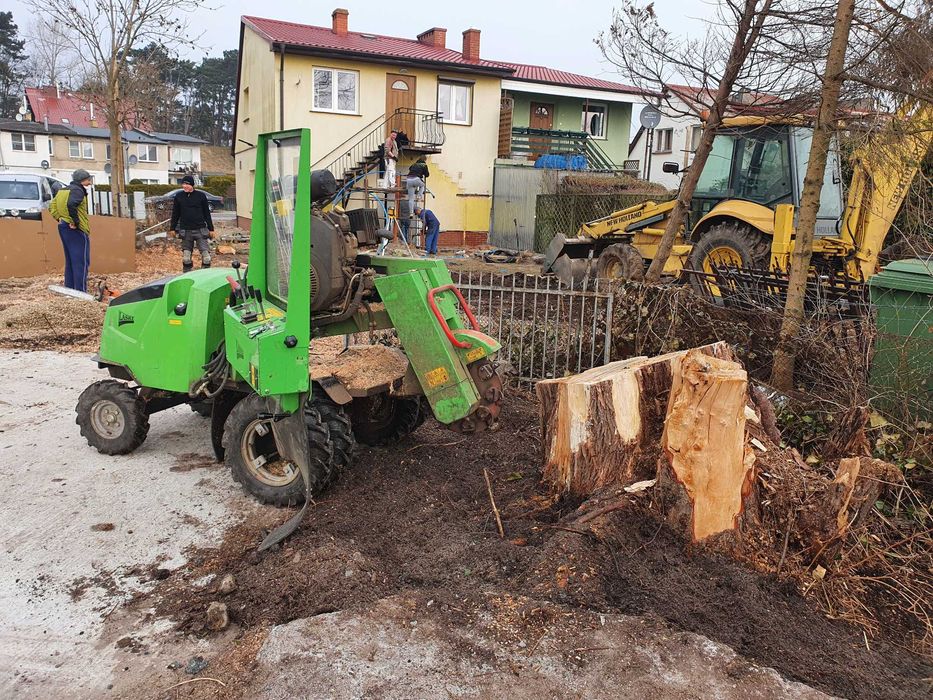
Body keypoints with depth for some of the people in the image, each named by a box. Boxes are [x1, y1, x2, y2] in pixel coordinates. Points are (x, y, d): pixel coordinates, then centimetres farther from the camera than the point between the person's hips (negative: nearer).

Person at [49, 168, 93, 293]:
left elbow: (52, 206, 17)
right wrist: (75, 222, -21)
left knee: (70, 261, 16)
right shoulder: (77, 191, -12)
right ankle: (81, 291, -10)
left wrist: (59, 219, 12)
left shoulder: (62, 190, 16)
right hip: (77, 230, -9)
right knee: (81, 262, -7)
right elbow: (71, 204, -29)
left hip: (63, 227, 9)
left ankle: (69, 289, 18)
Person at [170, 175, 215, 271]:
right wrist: (173, 228, 12)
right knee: (186, 257, 7)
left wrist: (211, 228, 4)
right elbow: (175, 214, 13)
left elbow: (207, 213, 5)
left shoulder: (201, 196, 1)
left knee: (206, 256, -7)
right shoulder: (178, 197, 5)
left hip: (200, 230, -2)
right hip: (185, 231, 2)